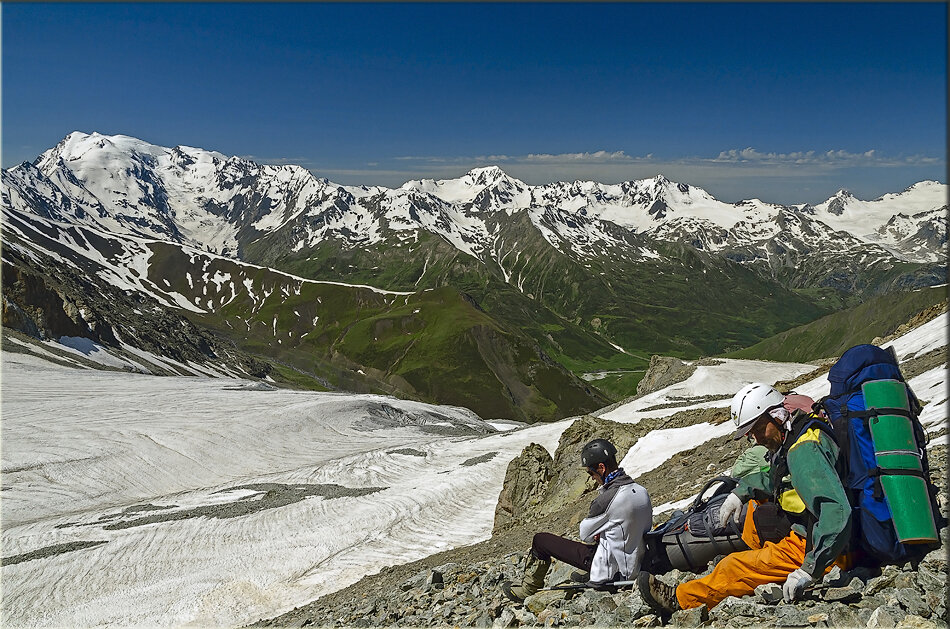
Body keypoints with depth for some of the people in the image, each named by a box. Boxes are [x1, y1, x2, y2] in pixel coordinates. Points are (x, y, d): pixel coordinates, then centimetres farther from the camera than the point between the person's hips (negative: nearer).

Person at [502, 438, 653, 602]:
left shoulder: (608, 498, -26)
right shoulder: (642, 491, -2)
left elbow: (585, 533, -13)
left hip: (611, 569, -8)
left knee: (541, 540, 3)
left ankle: (527, 590, 21)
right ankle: (589, 576, 47)